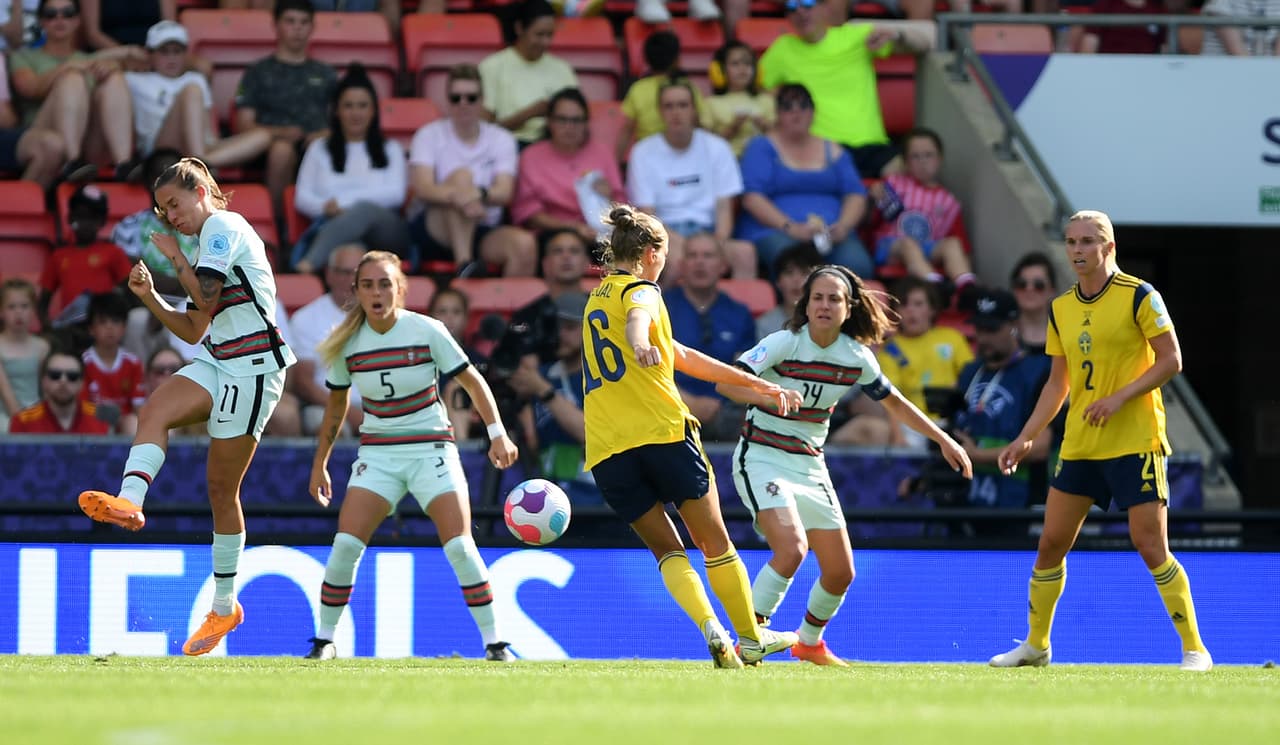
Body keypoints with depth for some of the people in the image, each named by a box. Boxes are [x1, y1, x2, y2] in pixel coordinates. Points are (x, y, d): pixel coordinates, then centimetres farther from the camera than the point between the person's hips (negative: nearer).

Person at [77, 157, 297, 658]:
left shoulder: (224, 226, -5)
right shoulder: (207, 243, 24)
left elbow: (206, 295, -19)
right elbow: (196, 330, 23)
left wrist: (175, 257, -5)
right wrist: (150, 297, 11)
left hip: (252, 369, -9)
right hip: (216, 363, 9)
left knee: (222, 488, -4)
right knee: (154, 410, -22)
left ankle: (225, 606, 2)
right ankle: (128, 502, -43)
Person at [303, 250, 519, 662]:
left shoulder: (426, 331, -10)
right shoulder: (347, 342, -2)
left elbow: (472, 381, -3)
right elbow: (336, 403, 13)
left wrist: (497, 433, -13)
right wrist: (320, 464, 14)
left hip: (431, 447, -2)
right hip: (378, 451, 2)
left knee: (459, 546, -14)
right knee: (345, 544, -14)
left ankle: (494, 643, -5)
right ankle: (324, 640, 1)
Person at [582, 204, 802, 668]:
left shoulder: (596, 301, 26)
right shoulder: (641, 290, 3)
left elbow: (679, 356, 28)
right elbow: (636, 320, -25)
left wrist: (754, 385, 29)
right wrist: (640, 345, -49)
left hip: (607, 454, 6)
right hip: (663, 433, -6)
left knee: (666, 549, 8)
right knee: (715, 542, 8)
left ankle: (711, 629, -14)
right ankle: (750, 638, 15)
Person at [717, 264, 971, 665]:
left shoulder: (857, 357, -2)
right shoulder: (782, 344, -18)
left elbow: (894, 402, 15)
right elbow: (725, 381, -28)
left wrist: (944, 440, 13)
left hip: (811, 465, 6)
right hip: (762, 459, -6)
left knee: (840, 573, 6)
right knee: (791, 548, -29)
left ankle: (809, 642, 35)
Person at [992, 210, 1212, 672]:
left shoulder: (1139, 297, -7)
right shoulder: (1061, 310, 11)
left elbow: (1171, 360, -10)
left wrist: (1119, 398, -19)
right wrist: (1026, 438, 12)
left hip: (1136, 443, -6)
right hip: (1078, 445, 6)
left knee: (1151, 547, -10)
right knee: (1051, 544, 6)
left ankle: (1194, 649, -2)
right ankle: (1036, 645, 20)